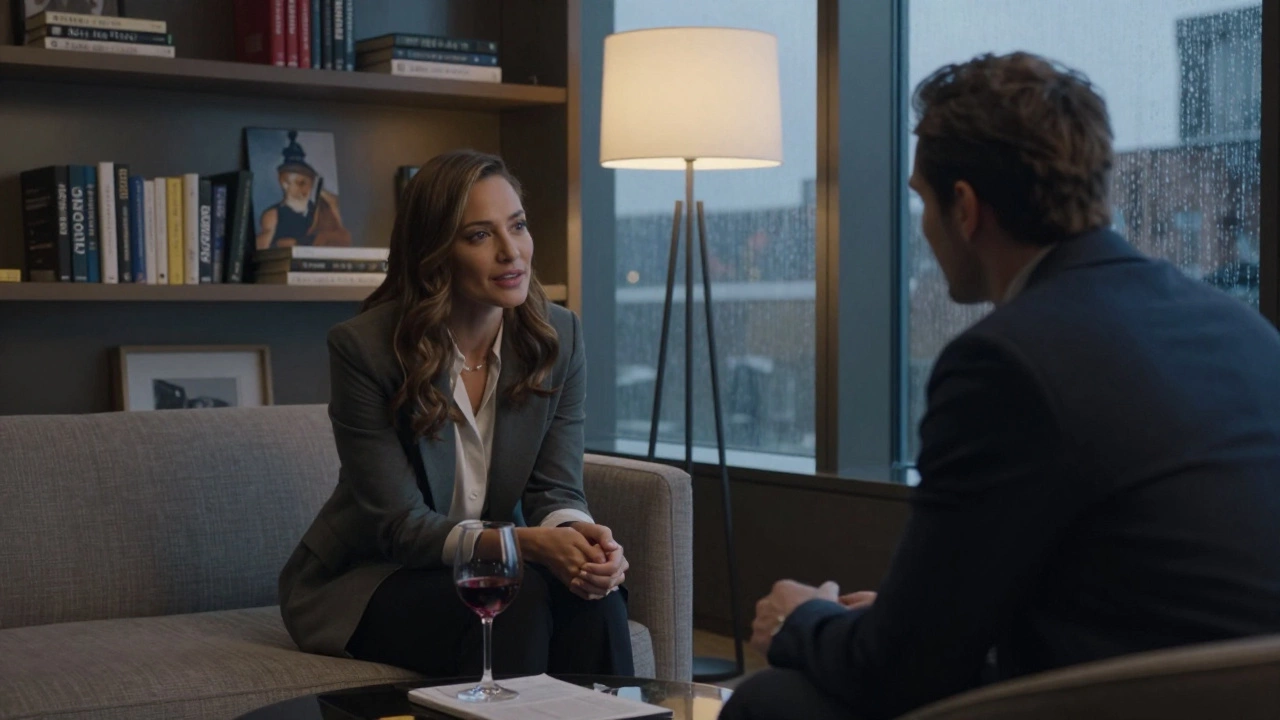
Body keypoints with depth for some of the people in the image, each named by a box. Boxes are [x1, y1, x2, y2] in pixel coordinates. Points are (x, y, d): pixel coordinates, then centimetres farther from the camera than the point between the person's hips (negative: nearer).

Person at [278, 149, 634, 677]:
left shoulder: (558, 336, -5)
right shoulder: (363, 347, -18)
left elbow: (556, 489, -5)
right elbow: (400, 525, -19)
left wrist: (579, 534, -31)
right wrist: (532, 543, -34)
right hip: (369, 579, -4)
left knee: (592, 597, -27)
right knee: (520, 598, -31)